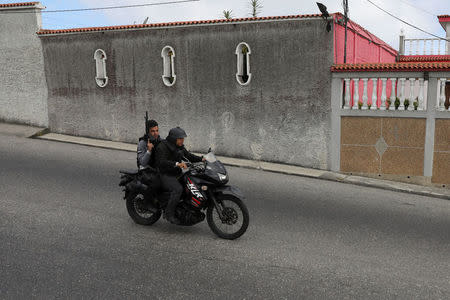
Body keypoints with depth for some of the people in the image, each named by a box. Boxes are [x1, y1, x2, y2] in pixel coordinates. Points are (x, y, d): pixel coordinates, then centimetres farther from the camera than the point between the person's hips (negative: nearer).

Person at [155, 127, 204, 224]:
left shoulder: (179, 147, 11)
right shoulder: (162, 146, -15)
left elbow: (188, 156, 15)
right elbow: (161, 162, -28)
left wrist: (201, 159, -3)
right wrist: (177, 164, -40)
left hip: (176, 173, 9)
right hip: (165, 175, -9)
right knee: (178, 189, -32)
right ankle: (169, 213, -24)